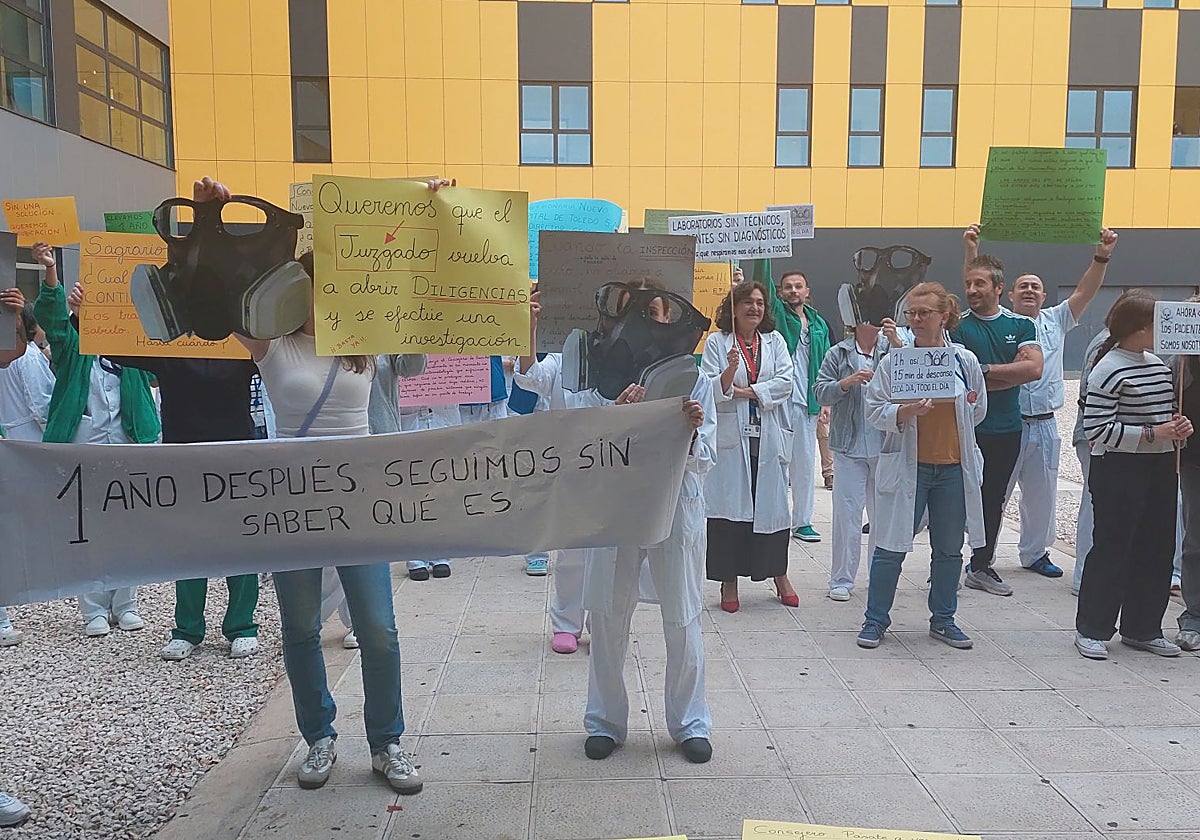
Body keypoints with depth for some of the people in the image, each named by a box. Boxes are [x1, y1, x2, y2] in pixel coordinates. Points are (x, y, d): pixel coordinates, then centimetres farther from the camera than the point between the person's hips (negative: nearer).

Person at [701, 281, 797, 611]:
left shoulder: (775, 340, 12)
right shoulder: (716, 342, 3)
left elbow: (786, 382, 0)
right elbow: (708, 389, -6)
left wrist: (748, 391, -8)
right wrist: (729, 371, -23)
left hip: (769, 437, 3)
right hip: (731, 436, -2)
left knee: (772, 503, 7)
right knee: (729, 506, -2)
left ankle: (779, 574, 22)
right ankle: (729, 582, 8)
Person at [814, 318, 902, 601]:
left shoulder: (892, 349, 6)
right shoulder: (838, 354, 4)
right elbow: (820, 392, -1)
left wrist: (897, 342, -16)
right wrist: (847, 382, -16)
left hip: (886, 447, 2)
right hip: (849, 447, -1)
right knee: (847, 513, 0)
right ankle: (841, 580, 9)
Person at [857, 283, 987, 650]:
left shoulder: (965, 361, 3)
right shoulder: (893, 361, -4)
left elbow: (978, 411, 15)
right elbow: (874, 411, -6)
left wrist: (950, 424, 4)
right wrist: (905, 413, -21)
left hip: (954, 467, 3)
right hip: (908, 465, -2)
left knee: (949, 549, 13)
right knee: (891, 547, 1)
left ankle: (943, 620, 29)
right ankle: (875, 620, 16)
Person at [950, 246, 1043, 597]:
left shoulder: (1022, 325, 5)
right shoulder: (957, 325, -5)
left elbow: (1034, 369, -11)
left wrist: (984, 369, -15)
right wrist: (1010, 375, -12)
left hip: (1007, 429, 4)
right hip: (967, 429, -4)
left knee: (993, 499, 14)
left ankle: (982, 567, 27)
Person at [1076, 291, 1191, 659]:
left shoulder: (1159, 364, 12)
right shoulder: (1109, 369, -14)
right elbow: (1097, 429, -19)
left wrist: (1178, 425, 5)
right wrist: (1153, 434, -19)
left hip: (1161, 470, 8)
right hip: (1118, 472, -8)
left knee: (1157, 549, 12)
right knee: (1111, 549, -1)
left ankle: (1142, 628, 25)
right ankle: (1091, 629, 11)